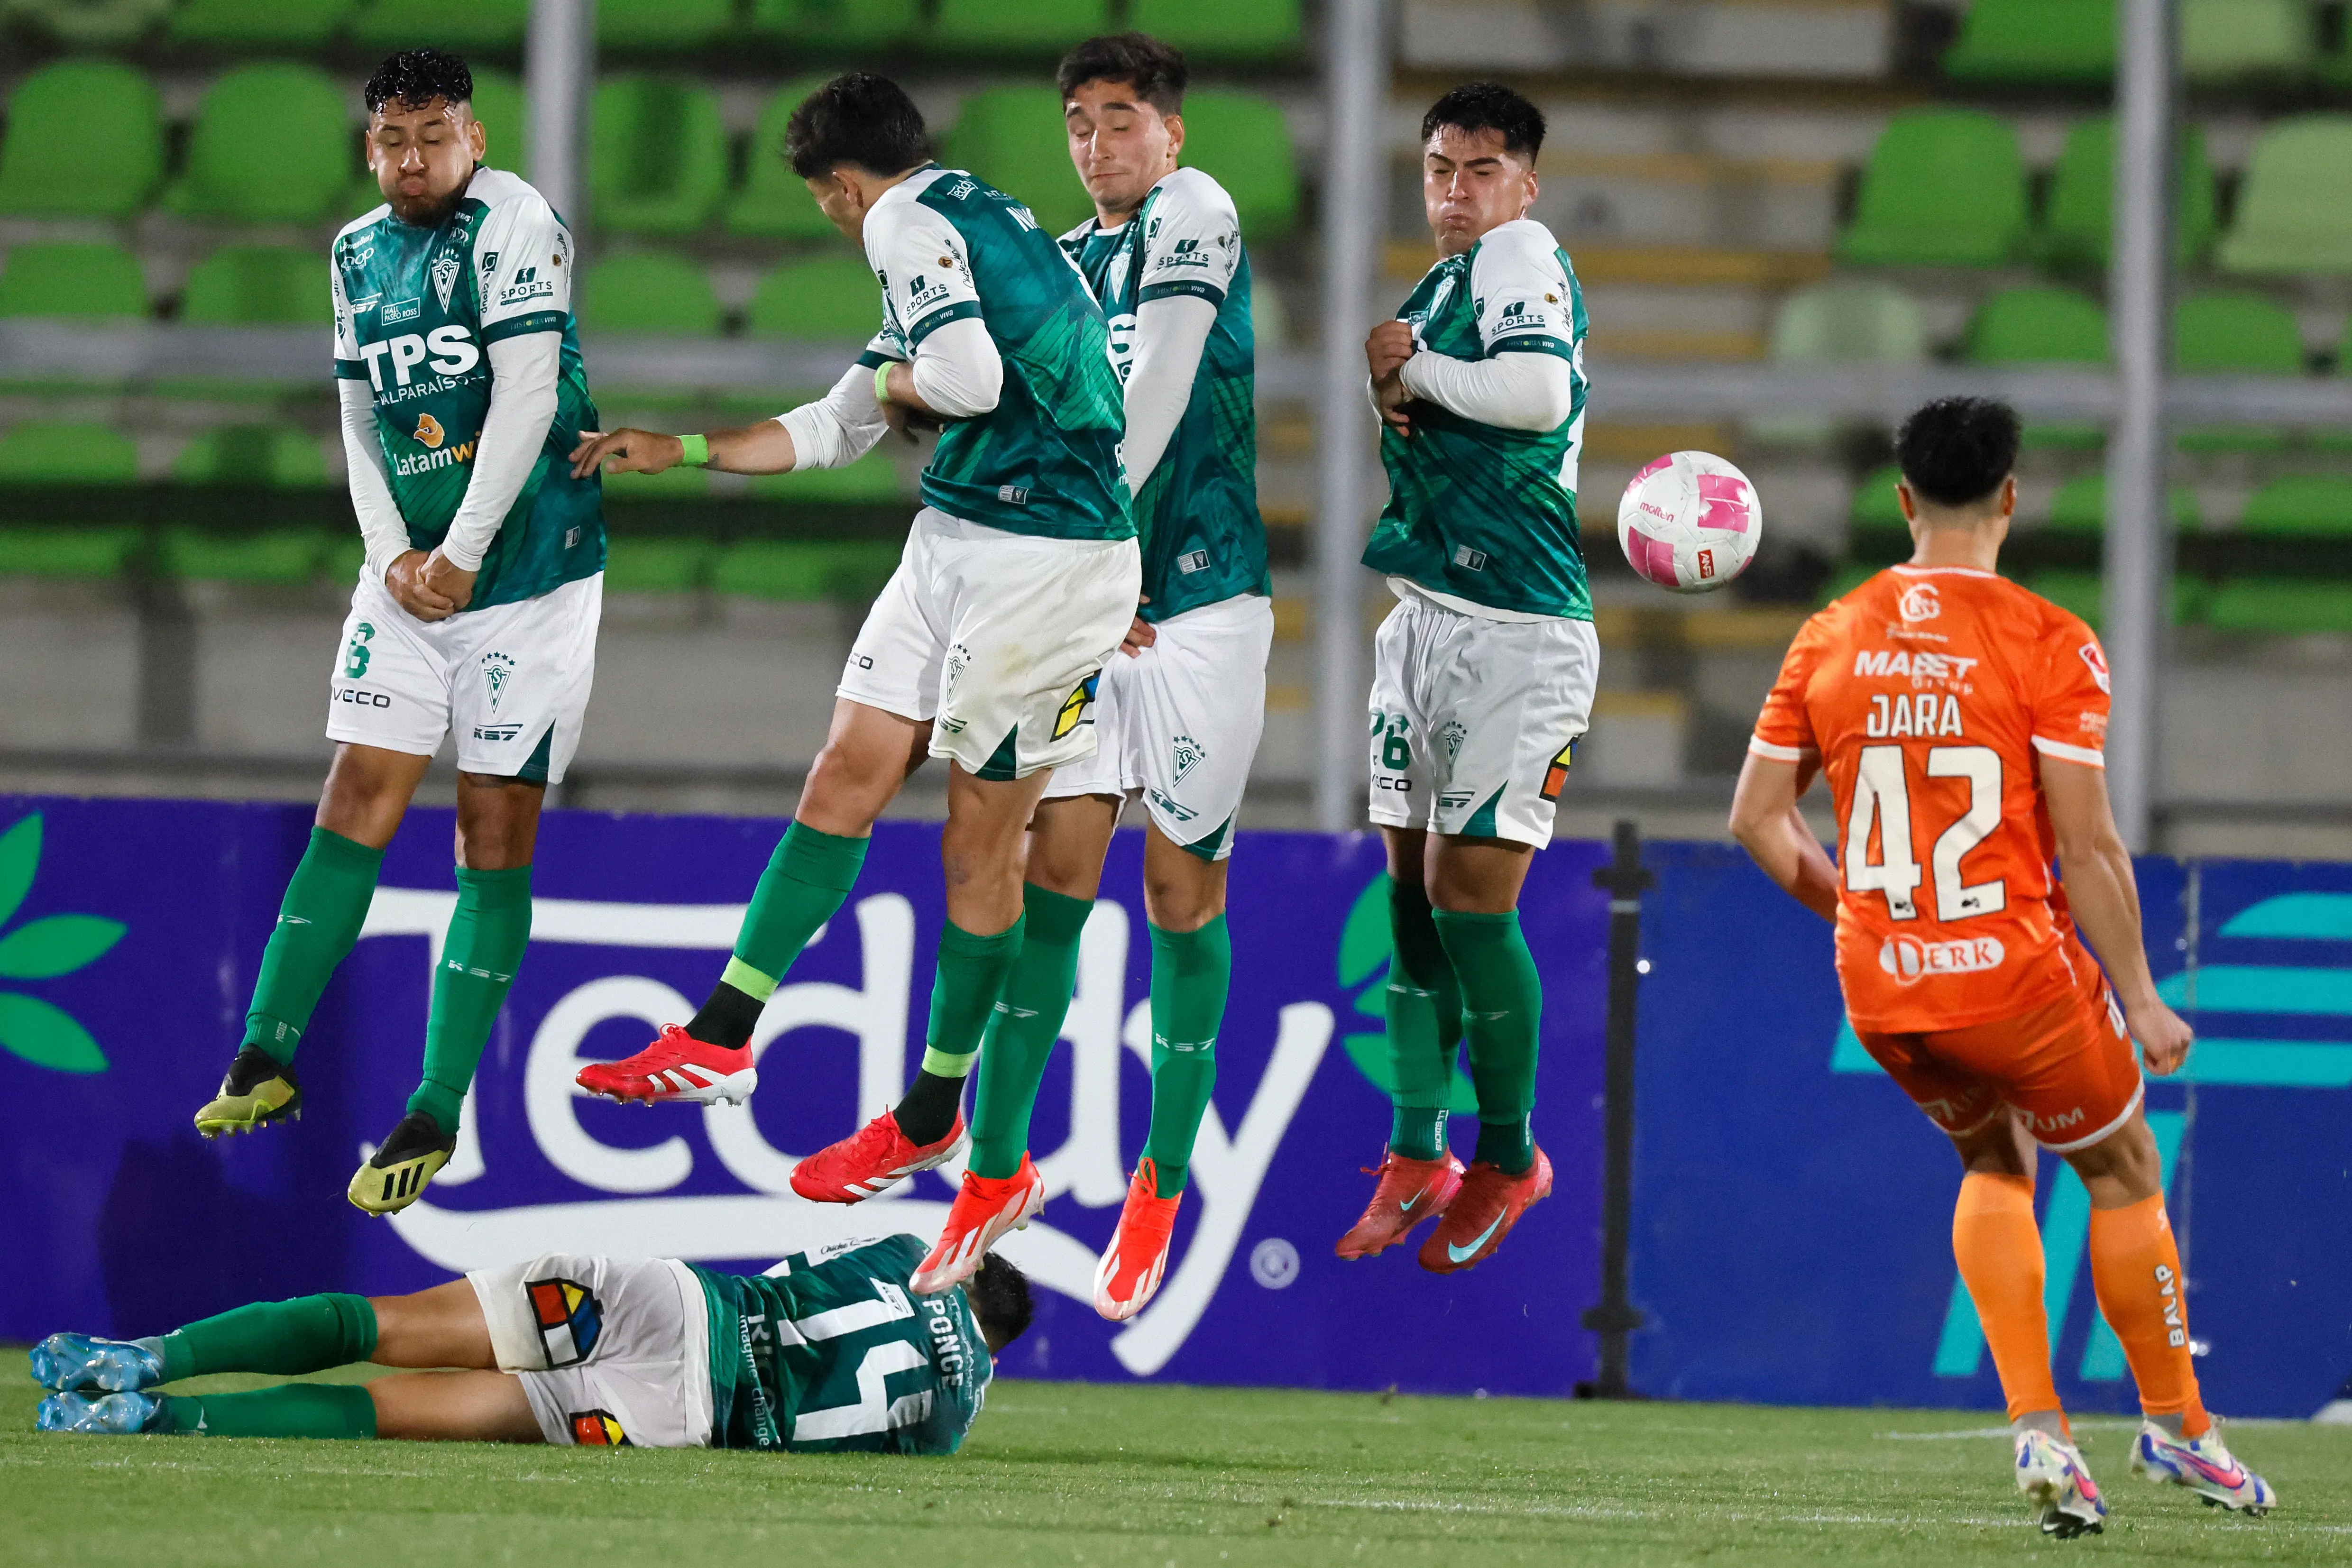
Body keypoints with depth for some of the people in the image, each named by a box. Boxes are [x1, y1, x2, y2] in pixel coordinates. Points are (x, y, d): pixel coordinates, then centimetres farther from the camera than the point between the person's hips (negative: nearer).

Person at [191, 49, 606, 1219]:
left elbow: (525, 400, -17)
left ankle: (436, 1115, -2)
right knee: (357, 799, 1)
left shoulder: (512, 223, -12)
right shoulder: (358, 253, 9)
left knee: (495, 830, -3)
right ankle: (268, 1059, 5)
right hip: (411, 569, 6)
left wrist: (458, 556, -15)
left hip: (526, 567, -6)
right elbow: (361, 420, 14)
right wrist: (391, 553, -1)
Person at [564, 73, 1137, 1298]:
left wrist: (891, 383, -3)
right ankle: (721, 1039, 5)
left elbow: (971, 381, -26)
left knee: (982, 843, 0)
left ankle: (936, 1117, 9)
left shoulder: (912, 221, -9)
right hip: (957, 543, 9)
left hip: (1043, 561, -9)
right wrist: (679, 452, 34)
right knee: (845, 780, 5)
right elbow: (833, 433, 30)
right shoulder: (957, 228, 21)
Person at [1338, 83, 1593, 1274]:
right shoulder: (1439, 285, 17)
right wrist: (1394, 393, -1)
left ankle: (1508, 1155, 9)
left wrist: (1415, 370, -11)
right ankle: (1417, 1153, 13)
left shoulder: (1521, 253, -9)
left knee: (1468, 896, -6)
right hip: (1425, 615, 8)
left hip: (1519, 634, -8)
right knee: (1411, 887, 7)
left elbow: (1541, 391, -25)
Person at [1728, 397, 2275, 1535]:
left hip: (1879, 991, 5)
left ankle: (2036, 1427, 12)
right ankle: (2174, 1423, 28)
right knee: (2122, 1169, 18)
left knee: (1995, 1162, 26)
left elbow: (1758, 816, 6)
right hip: (2016, 973, -5)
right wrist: (2138, 1000, -5)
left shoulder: (1829, 640, 3)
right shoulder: (2048, 644, -11)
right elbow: (2086, 844, -13)